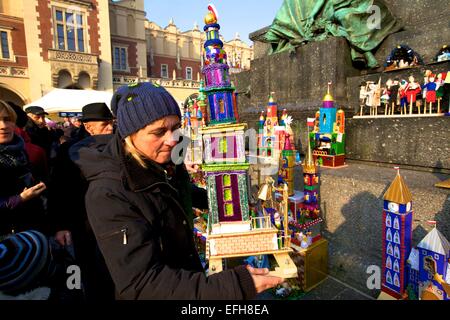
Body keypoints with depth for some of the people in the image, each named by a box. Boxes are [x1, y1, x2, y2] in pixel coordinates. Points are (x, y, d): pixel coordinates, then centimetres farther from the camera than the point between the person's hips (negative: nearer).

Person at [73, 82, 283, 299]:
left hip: (190, 271, 6)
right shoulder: (108, 195, -31)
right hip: (163, 291, -6)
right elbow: (141, 284, -36)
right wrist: (232, 286, -43)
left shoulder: (168, 164, -10)